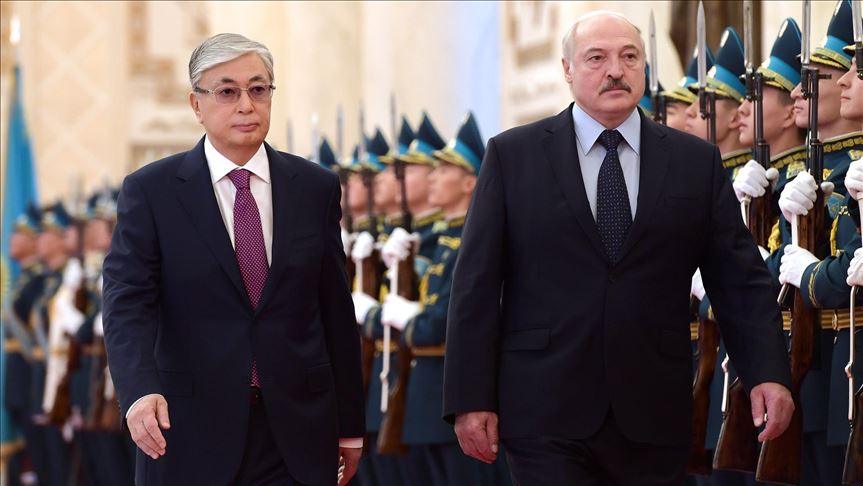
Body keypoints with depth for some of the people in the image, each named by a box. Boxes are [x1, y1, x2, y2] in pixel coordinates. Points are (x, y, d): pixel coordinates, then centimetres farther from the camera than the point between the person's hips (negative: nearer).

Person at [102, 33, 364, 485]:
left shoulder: (316, 188, 7)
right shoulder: (150, 191, -1)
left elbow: (336, 310, 9)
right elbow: (127, 303, -10)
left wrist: (349, 426, 10)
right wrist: (141, 392, -28)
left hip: (298, 433, 2)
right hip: (191, 433, -2)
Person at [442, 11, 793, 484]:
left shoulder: (697, 161, 9)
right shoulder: (512, 155, 5)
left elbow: (739, 279, 6)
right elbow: (477, 284, 2)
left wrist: (768, 372, -8)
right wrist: (471, 397, -4)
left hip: (653, 421, 2)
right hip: (547, 419, -2)